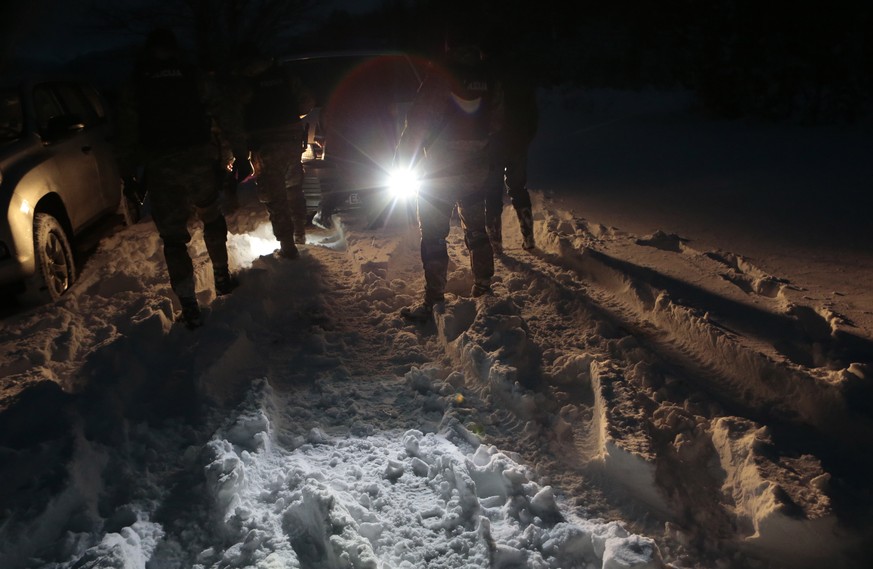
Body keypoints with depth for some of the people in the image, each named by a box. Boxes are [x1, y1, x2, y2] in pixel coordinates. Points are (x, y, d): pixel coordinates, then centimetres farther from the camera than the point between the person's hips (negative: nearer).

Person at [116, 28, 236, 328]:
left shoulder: (134, 85, 5)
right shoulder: (195, 76, 3)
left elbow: (127, 134, 4)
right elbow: (216, 117, 0)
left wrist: (128, 173, 10)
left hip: (160, 169, 0)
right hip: (199, 160, 1)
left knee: (173, 236, 3)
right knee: (212, 219, 23)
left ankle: (189, 306, -1)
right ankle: (222, 278, 30)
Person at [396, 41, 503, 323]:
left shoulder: (439, 75, -13)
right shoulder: (490, 79, 2)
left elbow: (416, 124, -14)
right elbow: (496, 127, 8)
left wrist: (402, 163, -6)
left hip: (438, 173, -5)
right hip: (477, 171, 5)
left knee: (433, 237, 1)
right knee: (476, 231, 19)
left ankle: (433, 302, 2)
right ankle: (483, 288, 29)